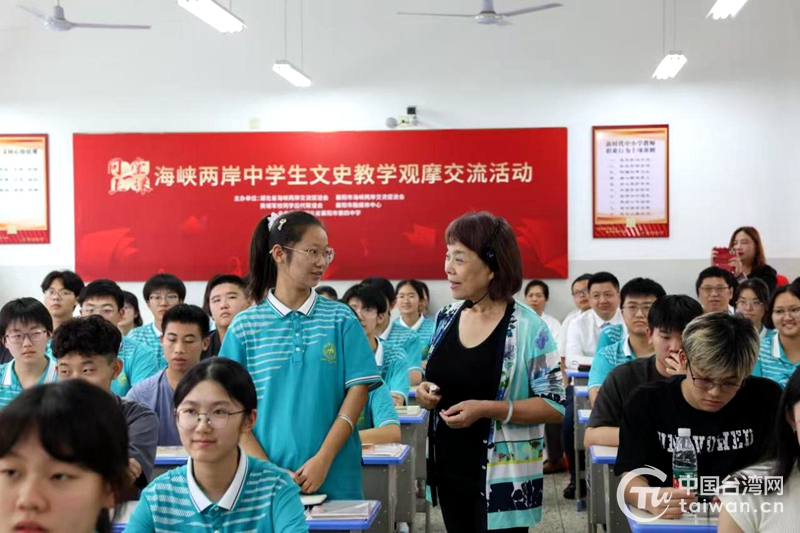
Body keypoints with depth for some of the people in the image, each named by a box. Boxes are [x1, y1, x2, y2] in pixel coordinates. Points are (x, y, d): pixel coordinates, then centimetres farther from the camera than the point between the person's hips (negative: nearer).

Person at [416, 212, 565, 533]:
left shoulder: (527, 328, -14)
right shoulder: (445, 319, 4)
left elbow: (556, 406, -14)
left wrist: (487, 409, -22)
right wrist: (426, 392, -5)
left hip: (501, 478, -6)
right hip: (448, 472, 6)